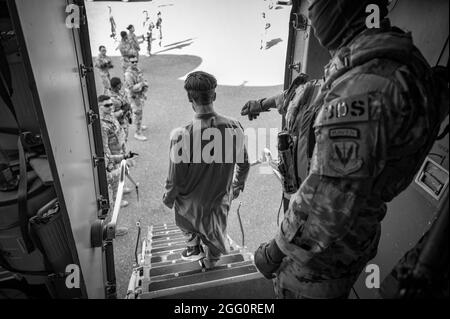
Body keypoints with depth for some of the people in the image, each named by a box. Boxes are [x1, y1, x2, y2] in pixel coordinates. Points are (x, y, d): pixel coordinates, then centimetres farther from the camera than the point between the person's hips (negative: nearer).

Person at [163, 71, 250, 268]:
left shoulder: (182, 136, -32)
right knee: (216, 232, 30)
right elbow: (244, 164, -5)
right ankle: (210, 263, 54)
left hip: (192, 202, -3)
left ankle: (194, 246, 41)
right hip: (221, 199, 4)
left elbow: (176, 179, -20)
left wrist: (167, 198, 2)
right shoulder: (234, 127, -20)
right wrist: (237, 186, 15)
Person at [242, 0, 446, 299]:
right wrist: (263, 103, 30)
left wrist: (274, 252, -18)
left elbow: (328, 202, -32)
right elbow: (307, 93, 17)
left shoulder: (365, 84, -33)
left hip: (326, 246, -8)